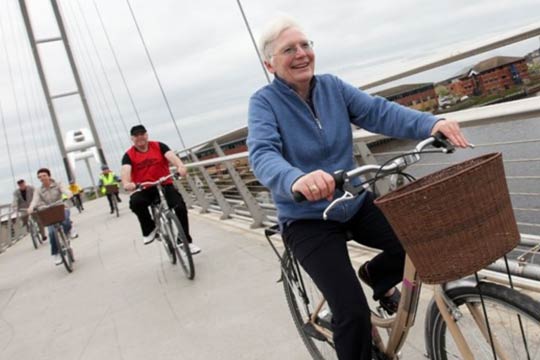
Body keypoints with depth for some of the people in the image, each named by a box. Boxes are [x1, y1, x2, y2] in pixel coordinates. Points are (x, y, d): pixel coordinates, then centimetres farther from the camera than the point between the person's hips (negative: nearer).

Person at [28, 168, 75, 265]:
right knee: (52, 233, -16)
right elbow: (35, 200, -13)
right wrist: (31, 207, -37)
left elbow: (66, 191, -18)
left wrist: (68, 196, -43)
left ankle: (68, 232, 3)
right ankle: (56, 254, 2)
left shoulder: (58, 184, 0)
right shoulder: (39, 191, 4)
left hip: (62, 209, -2)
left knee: (66, 223, -34)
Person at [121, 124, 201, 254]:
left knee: (180, 207, -21)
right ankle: (150, 230, -8)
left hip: (165, 185, 0)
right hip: (144, 189, 0)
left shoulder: (159, 146, -1)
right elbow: (125, 170, -19)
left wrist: (180, 166, -42)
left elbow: (171, 156, -18)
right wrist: (127, 184, -43)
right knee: (135, 202, -33)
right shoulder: (129, 155, -1)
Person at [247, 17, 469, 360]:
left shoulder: (332, 86, 1)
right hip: (308, 220, -4)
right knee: (353, 312, -13)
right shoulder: (264, 102, -12)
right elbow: (263, 155, -28)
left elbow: (379, 111, -12)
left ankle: (376, 276, 20)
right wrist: (296, 180, -50)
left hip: (356, 202, 5)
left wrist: (431, 123, -29)